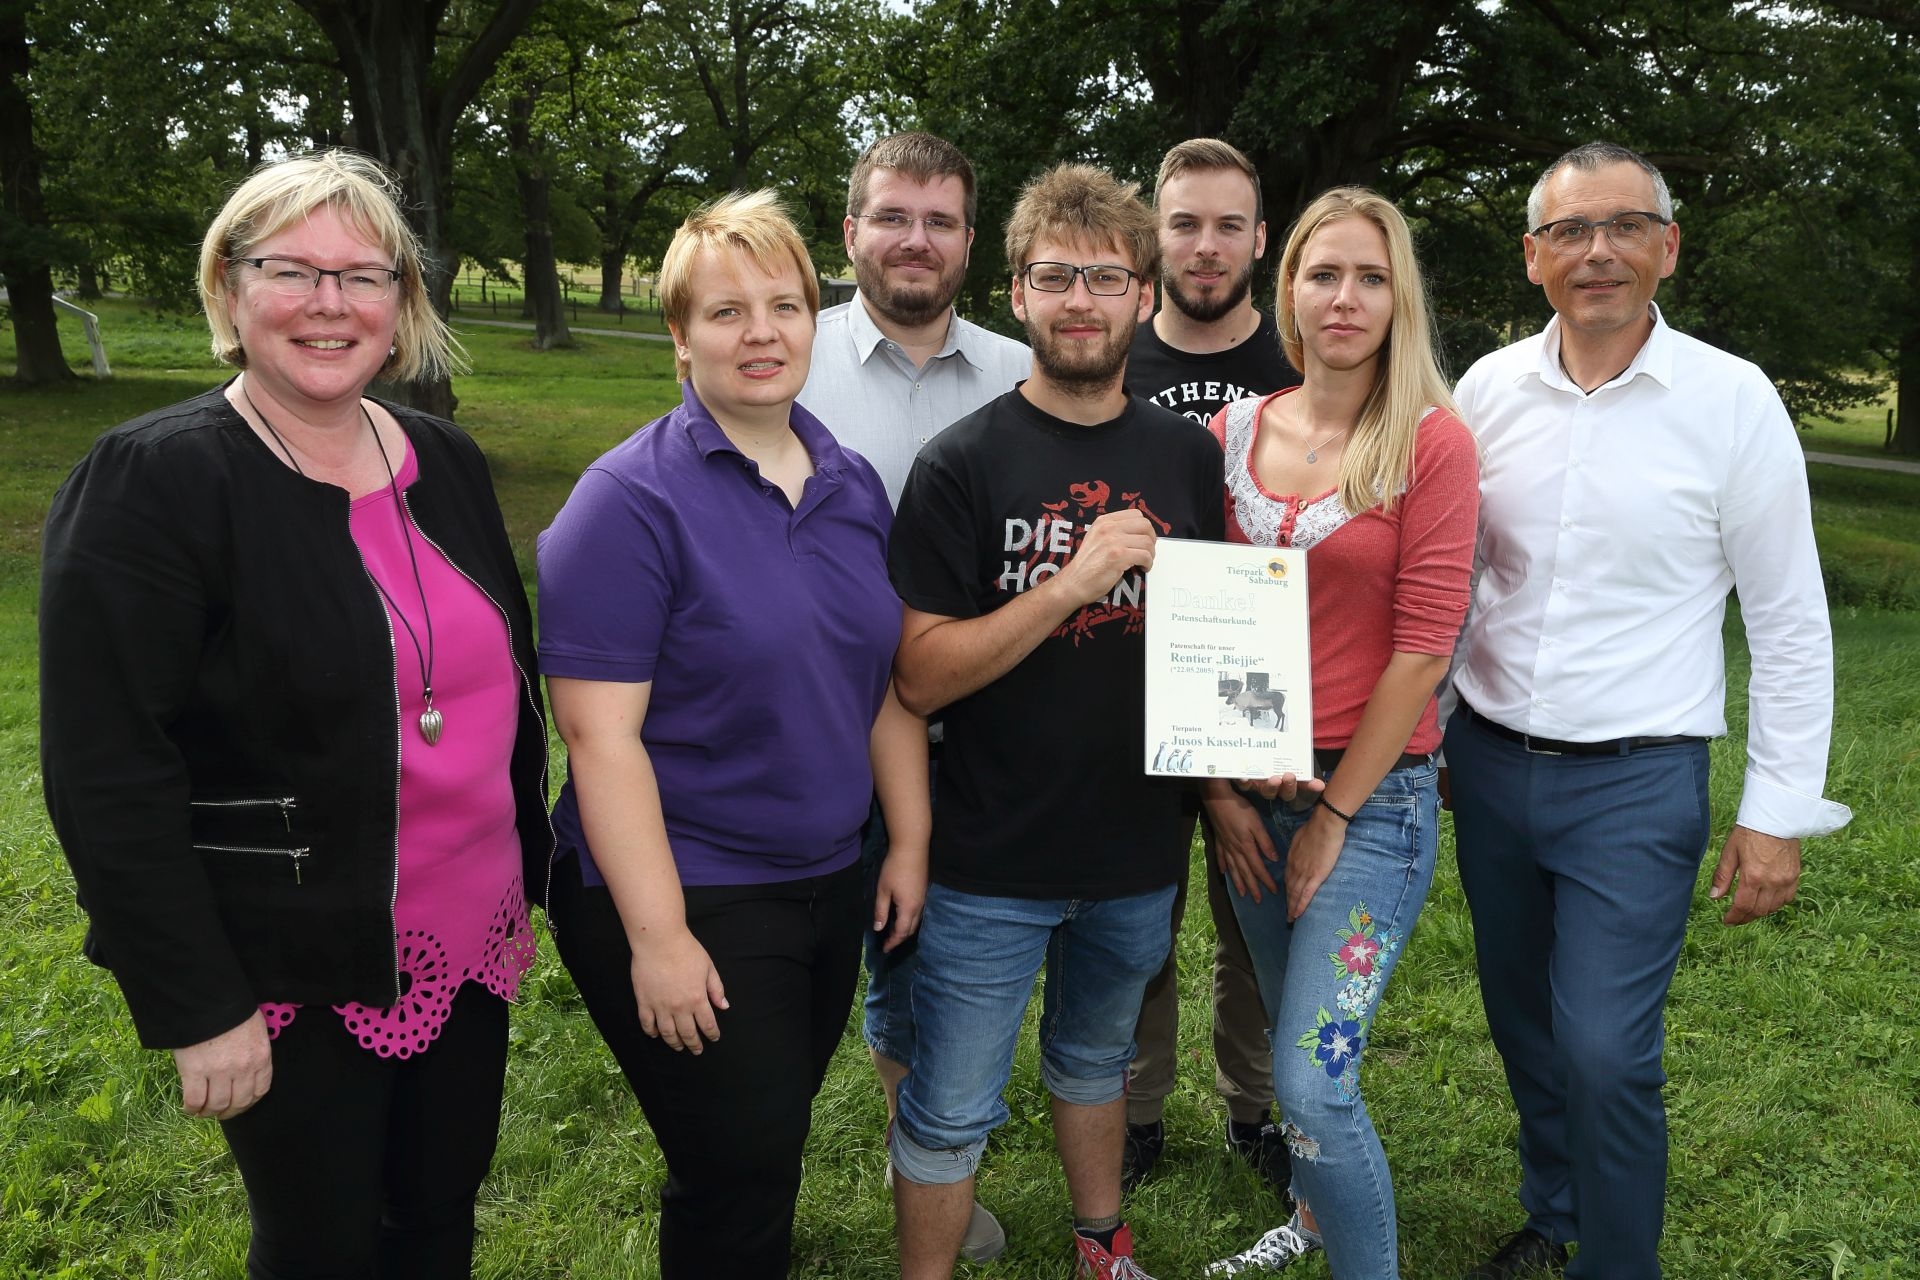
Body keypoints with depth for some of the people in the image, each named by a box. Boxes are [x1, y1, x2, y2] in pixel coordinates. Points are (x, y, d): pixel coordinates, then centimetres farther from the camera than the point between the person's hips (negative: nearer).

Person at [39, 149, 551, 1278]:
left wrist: (528, 885, 14)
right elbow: (107, 776, -17)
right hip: (293, 973, -5)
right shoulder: (150, 484, -14)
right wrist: (198, 1010, -17)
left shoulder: (446, 463, 3)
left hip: (468, 944, 6)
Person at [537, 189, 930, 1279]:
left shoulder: (854, 485, 4)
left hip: (830, 881, 6)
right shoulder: (631, 500, -15)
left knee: (773, 1142, 20)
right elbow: (601, 734, -19)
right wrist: (657, 936, -20)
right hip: (689, 898, -6)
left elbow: (888, 681, 10)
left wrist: (911, 843, 7)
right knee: (739, 1172, 3)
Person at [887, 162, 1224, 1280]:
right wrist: (1075, 580, -25)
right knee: (951, 1112, 7)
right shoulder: (965, 463, -11)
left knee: (1095, 1062, 26)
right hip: (993, 860, -4)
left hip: (1140, 850, 4)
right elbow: (920, 674, -16)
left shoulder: (1188, 456, 1)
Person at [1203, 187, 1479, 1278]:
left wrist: (1336, 812, -10)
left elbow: (1425, 646, -12)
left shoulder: (1434, 445, -9)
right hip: (1253, 789, 5)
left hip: (1374, 791, -4)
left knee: (1314, 1078, -9)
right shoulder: (1234, 433, 4)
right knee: (1294, 1036, 19)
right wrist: (1221, 789, 1)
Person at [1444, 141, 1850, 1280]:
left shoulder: (1732, 400, -9)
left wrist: (1779, 812, -6)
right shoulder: (1488, 388, 0)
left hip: (1638, 780, -4)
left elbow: (1791, 621, -5)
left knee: (1606, 1050, -8)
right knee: (1524, 1025, 17)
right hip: (1490, 762, 4)